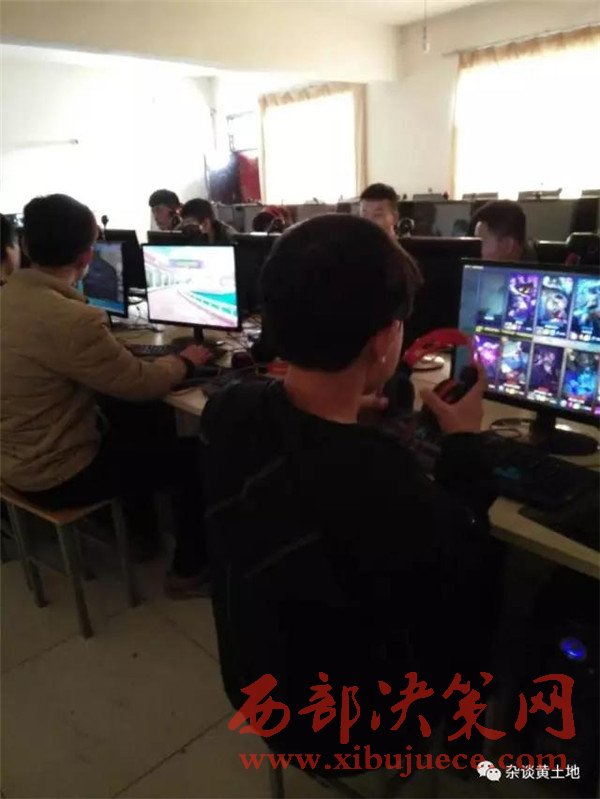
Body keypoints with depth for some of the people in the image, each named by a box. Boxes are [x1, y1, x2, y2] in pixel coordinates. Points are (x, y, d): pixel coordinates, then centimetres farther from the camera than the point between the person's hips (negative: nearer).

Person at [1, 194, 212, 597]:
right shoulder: (70, 319, -31)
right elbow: (143, 384, -20)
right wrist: (184, 361, -2)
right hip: (56, 474, -9)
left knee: (135, 429, 29)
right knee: (195, 455, 3)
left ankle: (141, 530, 42)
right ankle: (190, 568, 19)